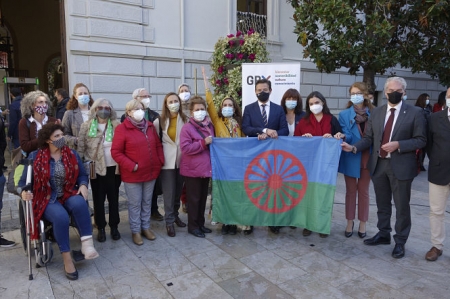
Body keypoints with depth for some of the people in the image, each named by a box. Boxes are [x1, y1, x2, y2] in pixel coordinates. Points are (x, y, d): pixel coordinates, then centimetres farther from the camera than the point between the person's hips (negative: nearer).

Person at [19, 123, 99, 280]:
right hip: (47, 200, -2)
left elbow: (82, 175, 10)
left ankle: (87, 242, -29)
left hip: (69, 196, 2)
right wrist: (24, 192, -20)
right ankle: (67, 259, -22)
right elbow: (24, 181, 2)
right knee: (61, 217, -34)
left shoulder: (72, 154, 5)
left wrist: (83, 185, -12)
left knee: (79, 203, -35)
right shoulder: (35, 157, -2)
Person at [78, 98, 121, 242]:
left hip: (114, 167, 1)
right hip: (96, 168, -1)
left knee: (113, 197, 10)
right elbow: (80, 147, 1)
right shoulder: (87, 126, -1)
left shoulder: (117, 126, 2)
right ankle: (100, 228, 22)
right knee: (98, 198, 9)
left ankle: (114, 226, 24)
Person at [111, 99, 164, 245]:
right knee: (135, 204, 7)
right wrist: (131, 166, -17)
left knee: (147, 202, 16)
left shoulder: (150, 126, 7)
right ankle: (135, 231, 22)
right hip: (133, 174, -5)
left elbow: (158, 146, 13)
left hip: (151, 172, 5)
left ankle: (145, 227, 30)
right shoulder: (122, 128, -10)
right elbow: (116, 152, -12)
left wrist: (160, 162, 1)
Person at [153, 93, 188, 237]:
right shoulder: (159, 121, -3)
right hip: (167, 160, -3)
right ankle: (169, 221, 11)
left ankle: (175, 215, 31)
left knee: (178, 190, 13)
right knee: (169, 192, 1)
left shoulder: (185, 120, 3)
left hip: (182, 160, 3)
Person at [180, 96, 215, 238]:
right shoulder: (187, 127, -11)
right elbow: (185, 147, -20)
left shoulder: (209, 125, 9)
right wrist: (203, 143, -21)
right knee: (194, 199, 4)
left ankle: (200, 223, 29)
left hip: (206, 168, 6)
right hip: (192, 169, -6)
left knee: (203, 198, 15)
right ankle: (193, 226, 18)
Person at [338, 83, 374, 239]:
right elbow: (346, 135, -9)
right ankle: (349, 223, 23)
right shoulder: (344, 114, -1)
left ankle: (362, 224, 24)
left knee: (363, 191, 11)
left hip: (367, 157, 0)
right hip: (351, 158, 0)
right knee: (350, 191, 10)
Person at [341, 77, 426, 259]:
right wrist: (354, 147, -12)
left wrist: (398, 145, -20)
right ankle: (383, 234, 35)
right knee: (382, 204, 17)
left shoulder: (415, 113, -5)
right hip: (379, 165, 4)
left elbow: (421, 140, -6)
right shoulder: (376, 113, 6)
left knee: (401, 206, 8)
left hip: (401, 166, -4)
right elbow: (368, 138, 5)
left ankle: (400, 242, 24)